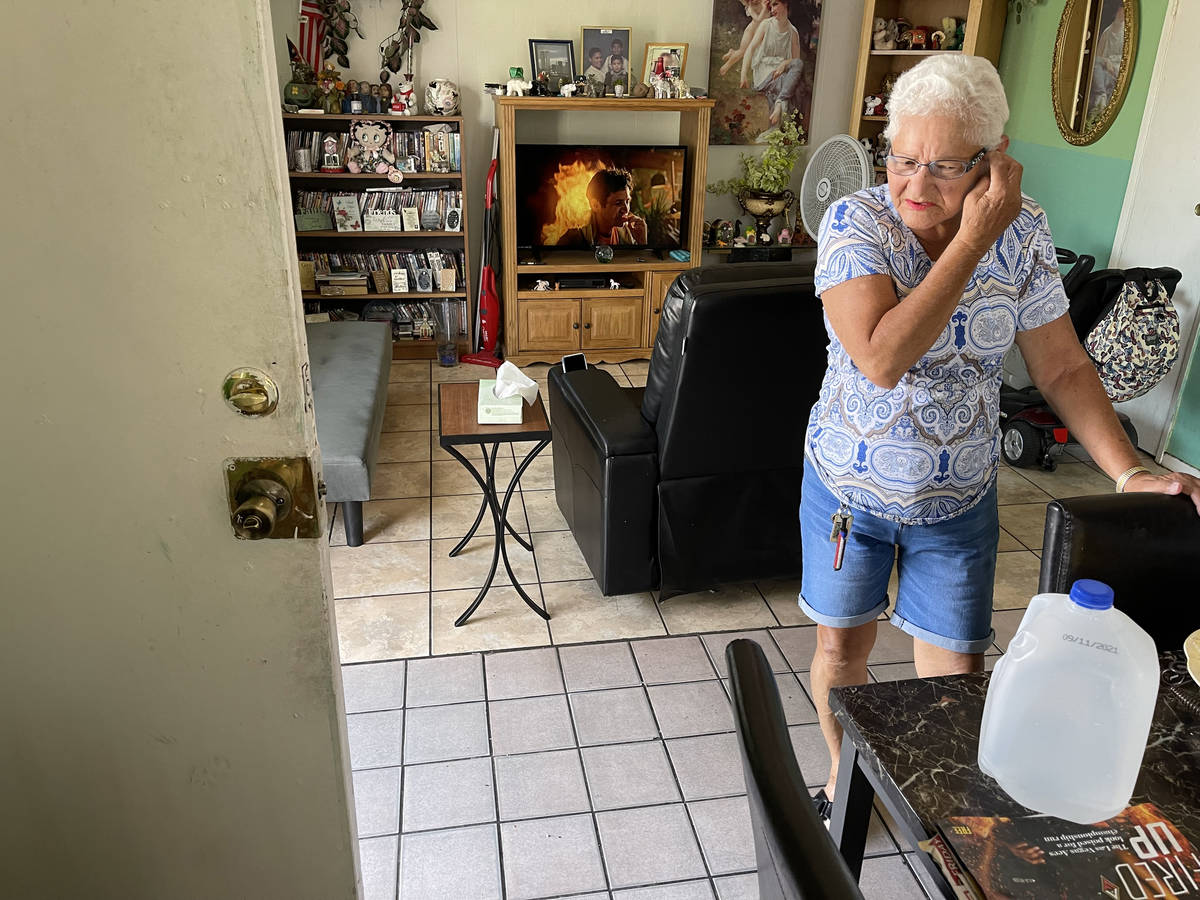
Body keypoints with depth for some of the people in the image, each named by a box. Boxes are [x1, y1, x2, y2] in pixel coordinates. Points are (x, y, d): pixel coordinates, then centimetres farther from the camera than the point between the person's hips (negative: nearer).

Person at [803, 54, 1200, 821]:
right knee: (842, 646, 16)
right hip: (850, 489, -1)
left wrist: (1131, 473, -12)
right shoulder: (856, 224, -19)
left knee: (955, 679, 9)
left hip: (958, 502, 2)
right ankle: (846, 776, 45)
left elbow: (1063, 368, -2)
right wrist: (971, 242, -30)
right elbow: (881, 359, -34)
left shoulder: (1024, 232, -9)